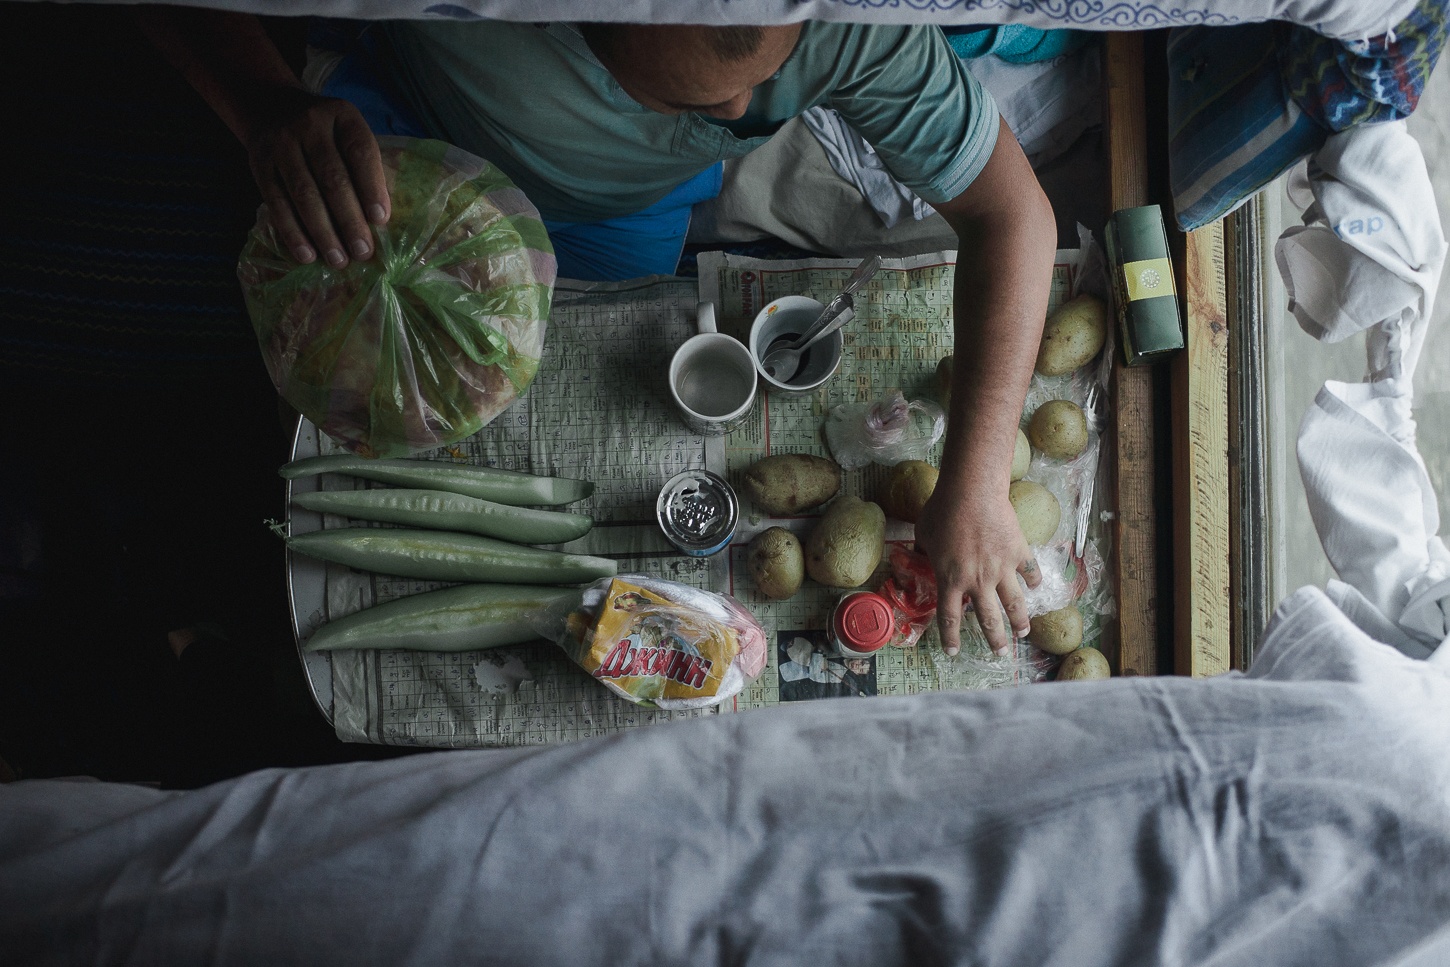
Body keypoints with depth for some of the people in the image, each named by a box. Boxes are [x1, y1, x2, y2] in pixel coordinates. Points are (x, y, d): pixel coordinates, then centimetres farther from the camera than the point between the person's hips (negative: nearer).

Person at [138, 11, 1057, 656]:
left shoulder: (856, 28, -45)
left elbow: (1012, 209, -36)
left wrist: (973, 493, -41)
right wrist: (270, 103, -62)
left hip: (628, 209, 1)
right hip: (417, 137, 0)